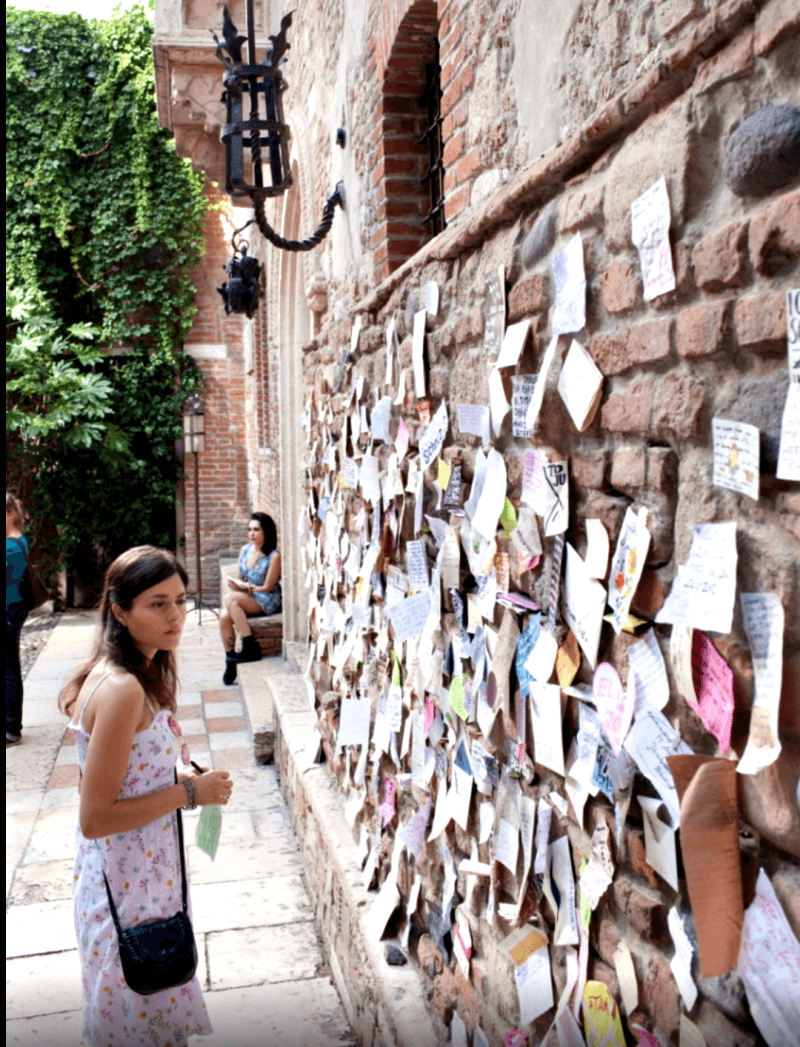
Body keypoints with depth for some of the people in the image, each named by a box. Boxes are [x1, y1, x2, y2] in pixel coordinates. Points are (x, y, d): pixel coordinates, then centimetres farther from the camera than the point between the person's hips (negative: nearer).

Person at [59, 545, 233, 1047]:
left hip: (145, 870, 9)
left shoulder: (137, 673, 1)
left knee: (156, 1003, 26)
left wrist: (182, 776, -1)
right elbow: (95, 819, -27)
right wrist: (191, 792, -21)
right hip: (127, 883, -9)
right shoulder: (123, 690, -28)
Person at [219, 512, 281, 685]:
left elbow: (267, 587, -10)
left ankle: (250, 647, -23)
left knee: (231, 599, -31)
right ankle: (230, 660, -11)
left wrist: (247, 587, -9)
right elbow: (239, 579, 15)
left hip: (267, 601, -6)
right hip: (245, 598, 6)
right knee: (224, 617, -25)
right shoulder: (245, 550, 9)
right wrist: (238, 584, -7)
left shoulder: (274, 556, -11)